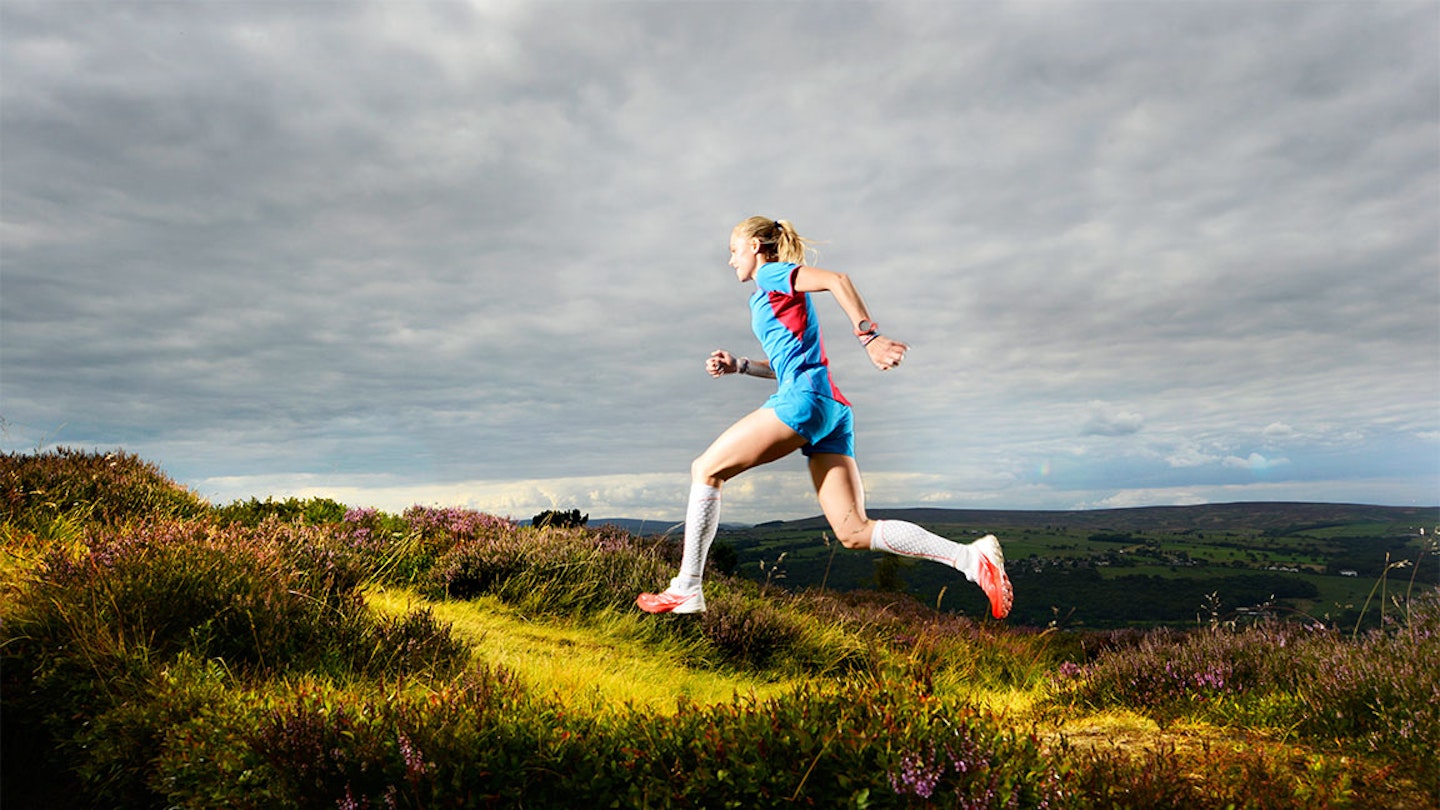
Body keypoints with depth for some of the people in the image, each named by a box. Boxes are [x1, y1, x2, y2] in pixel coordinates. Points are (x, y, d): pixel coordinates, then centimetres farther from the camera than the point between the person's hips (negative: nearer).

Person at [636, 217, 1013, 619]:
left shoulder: (772, 274, 6)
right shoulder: (773, 298, 32)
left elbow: (837, 280, -10)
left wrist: (869, 336, -19)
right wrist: (737, 365, 23)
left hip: (804, 398, -9)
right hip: (833, 409, 9)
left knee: (706, 469, 0)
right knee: (855, 532, -1)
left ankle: (687, 589, -1)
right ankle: (971, 556, -11)